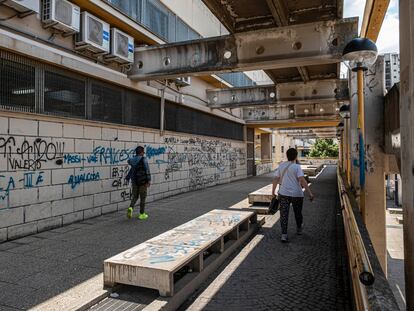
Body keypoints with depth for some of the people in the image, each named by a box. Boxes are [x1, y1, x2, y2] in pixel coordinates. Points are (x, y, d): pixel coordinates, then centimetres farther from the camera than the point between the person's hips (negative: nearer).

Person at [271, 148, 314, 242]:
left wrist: (273, 192, 13)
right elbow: (302, 180, -18)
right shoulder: (297, 167, -9)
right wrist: (310, 193, -18)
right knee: (298, 213, 19)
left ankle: (284, 235, -5)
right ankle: (299, 229, 41)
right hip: (296, 194, -2)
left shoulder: (281, 166, 3)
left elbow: (276, 179, 5)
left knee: (284, 214, 2)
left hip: (283, 194, 2)